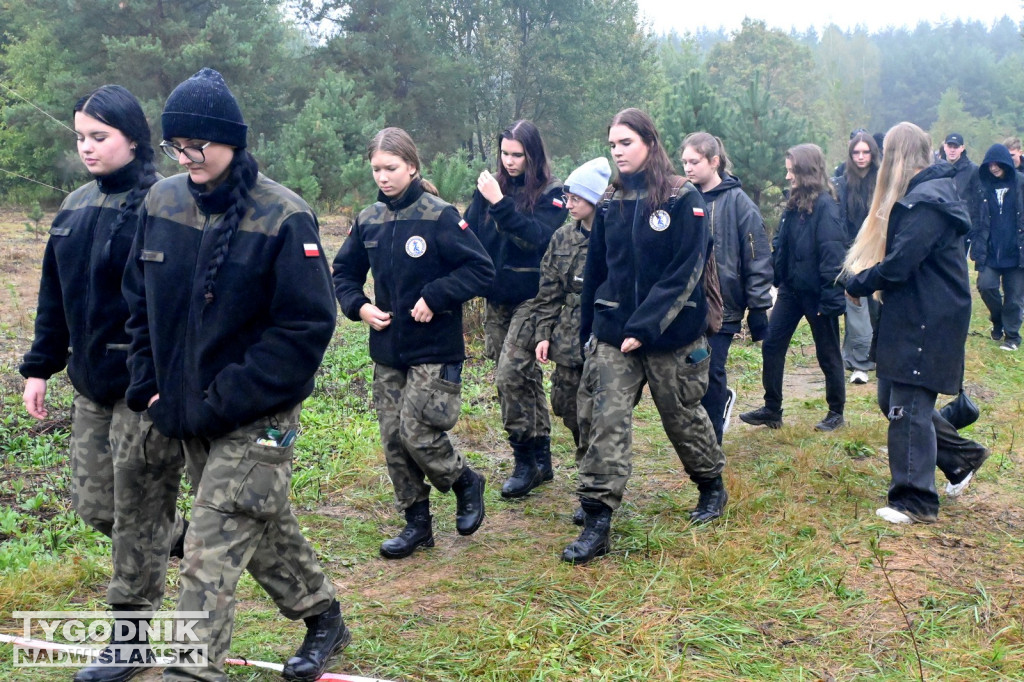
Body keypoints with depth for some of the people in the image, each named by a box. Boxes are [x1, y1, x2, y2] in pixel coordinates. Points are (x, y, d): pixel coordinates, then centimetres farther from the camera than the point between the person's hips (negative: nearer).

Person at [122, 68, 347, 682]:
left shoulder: (283, 217, -17)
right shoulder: (163, 202, 1)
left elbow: (307, 326, -19)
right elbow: (140, 299, 11)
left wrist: (221, 402, -20)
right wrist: (150, 383, 0)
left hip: (256, 420, -6)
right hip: (188, 415, 7)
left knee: (211, 555, -7)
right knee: (264, 525, 20)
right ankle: (323, 617, 41)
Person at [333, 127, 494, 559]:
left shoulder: (439, 216, -11)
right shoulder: (368, 220, 6)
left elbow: (481, 269, -13)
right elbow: (344, 273, 17)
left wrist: (434, 298, -20)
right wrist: (359, 306, -2)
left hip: (434, 351, -6)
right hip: (387, 352, 6)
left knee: (418, 433, -9)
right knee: (394, 441, 8)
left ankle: (466, 483, 21)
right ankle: (417, 523, 23)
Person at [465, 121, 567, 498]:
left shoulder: (551, 192, -6)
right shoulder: (492, 185, 8)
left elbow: (536, 237, -20)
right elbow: (468, 231, 4)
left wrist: (500, 204, -25)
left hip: (531, 297, -5)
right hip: (497, 297, 5)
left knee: (511, 374, -13)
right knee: (526, 377, 12)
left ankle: (526, 461, 1)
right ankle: (540, 459, 22)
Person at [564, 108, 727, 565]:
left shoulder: (683, 199, -9)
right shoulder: (612, 204, 7)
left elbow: (685, 272, -15)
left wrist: (645, 327, -21)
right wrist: (589, 330, 14)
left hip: (671, 336, -4)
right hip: (612, 335, 4)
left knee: (683, 415, 13)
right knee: (606, 423, -4)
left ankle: (712, 486, 39)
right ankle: (596, 523, -1)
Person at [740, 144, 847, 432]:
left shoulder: (825, 206, -17)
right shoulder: (795, 203, 7)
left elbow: (832, 255, -20)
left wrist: (830, 299, -21)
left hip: (816, 292, -7)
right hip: (791, 288, 8)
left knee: (827, 353, 8)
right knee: (772, 345, 6)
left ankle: (836, 412, 25)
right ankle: (772, 410, 16)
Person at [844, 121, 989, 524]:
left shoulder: (926, 202, -20)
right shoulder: (925, 194, 14)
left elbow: (897, 266, -23)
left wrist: (857, 283, -8)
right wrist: (864, 278, 1)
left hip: (927, 322, -10)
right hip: (913, 317, 10)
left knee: (908, 407, -3)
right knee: (892, 400, 16)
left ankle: (914, 502, 7)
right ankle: (963, 457, 30)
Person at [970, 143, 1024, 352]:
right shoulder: (984, 187, 2)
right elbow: (976, 219, 3)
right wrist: (977, 246, -6)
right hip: (990, 252, 1)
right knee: (986, 286, -11)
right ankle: (998, 321, 17)